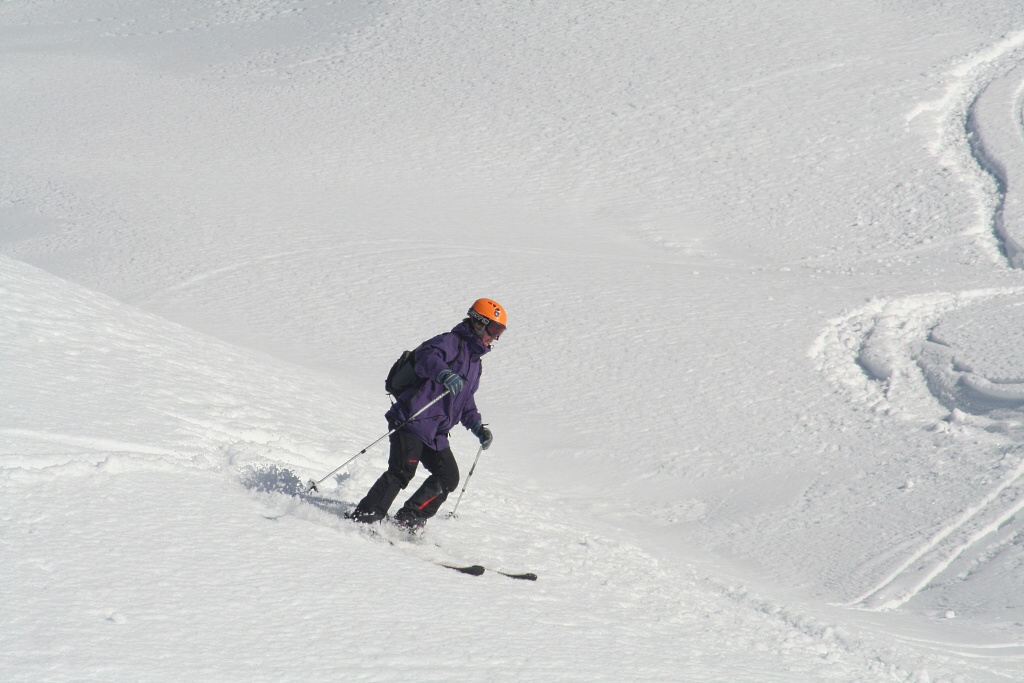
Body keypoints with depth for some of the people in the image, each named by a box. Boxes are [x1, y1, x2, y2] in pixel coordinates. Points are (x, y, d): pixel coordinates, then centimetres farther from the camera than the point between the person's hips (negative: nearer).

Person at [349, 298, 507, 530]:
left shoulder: (475, 361, 23)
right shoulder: (451, 342, -5)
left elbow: (466, 400, 34)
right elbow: (427, 356, -27)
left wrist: (477, 426, 20)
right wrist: (445, 374, -46)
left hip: (435, 433, 9)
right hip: (413, 420, -9)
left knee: (448, 477, 0)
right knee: (402, 472, -21)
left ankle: (407, 521, 4)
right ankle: (363, 518, -19)